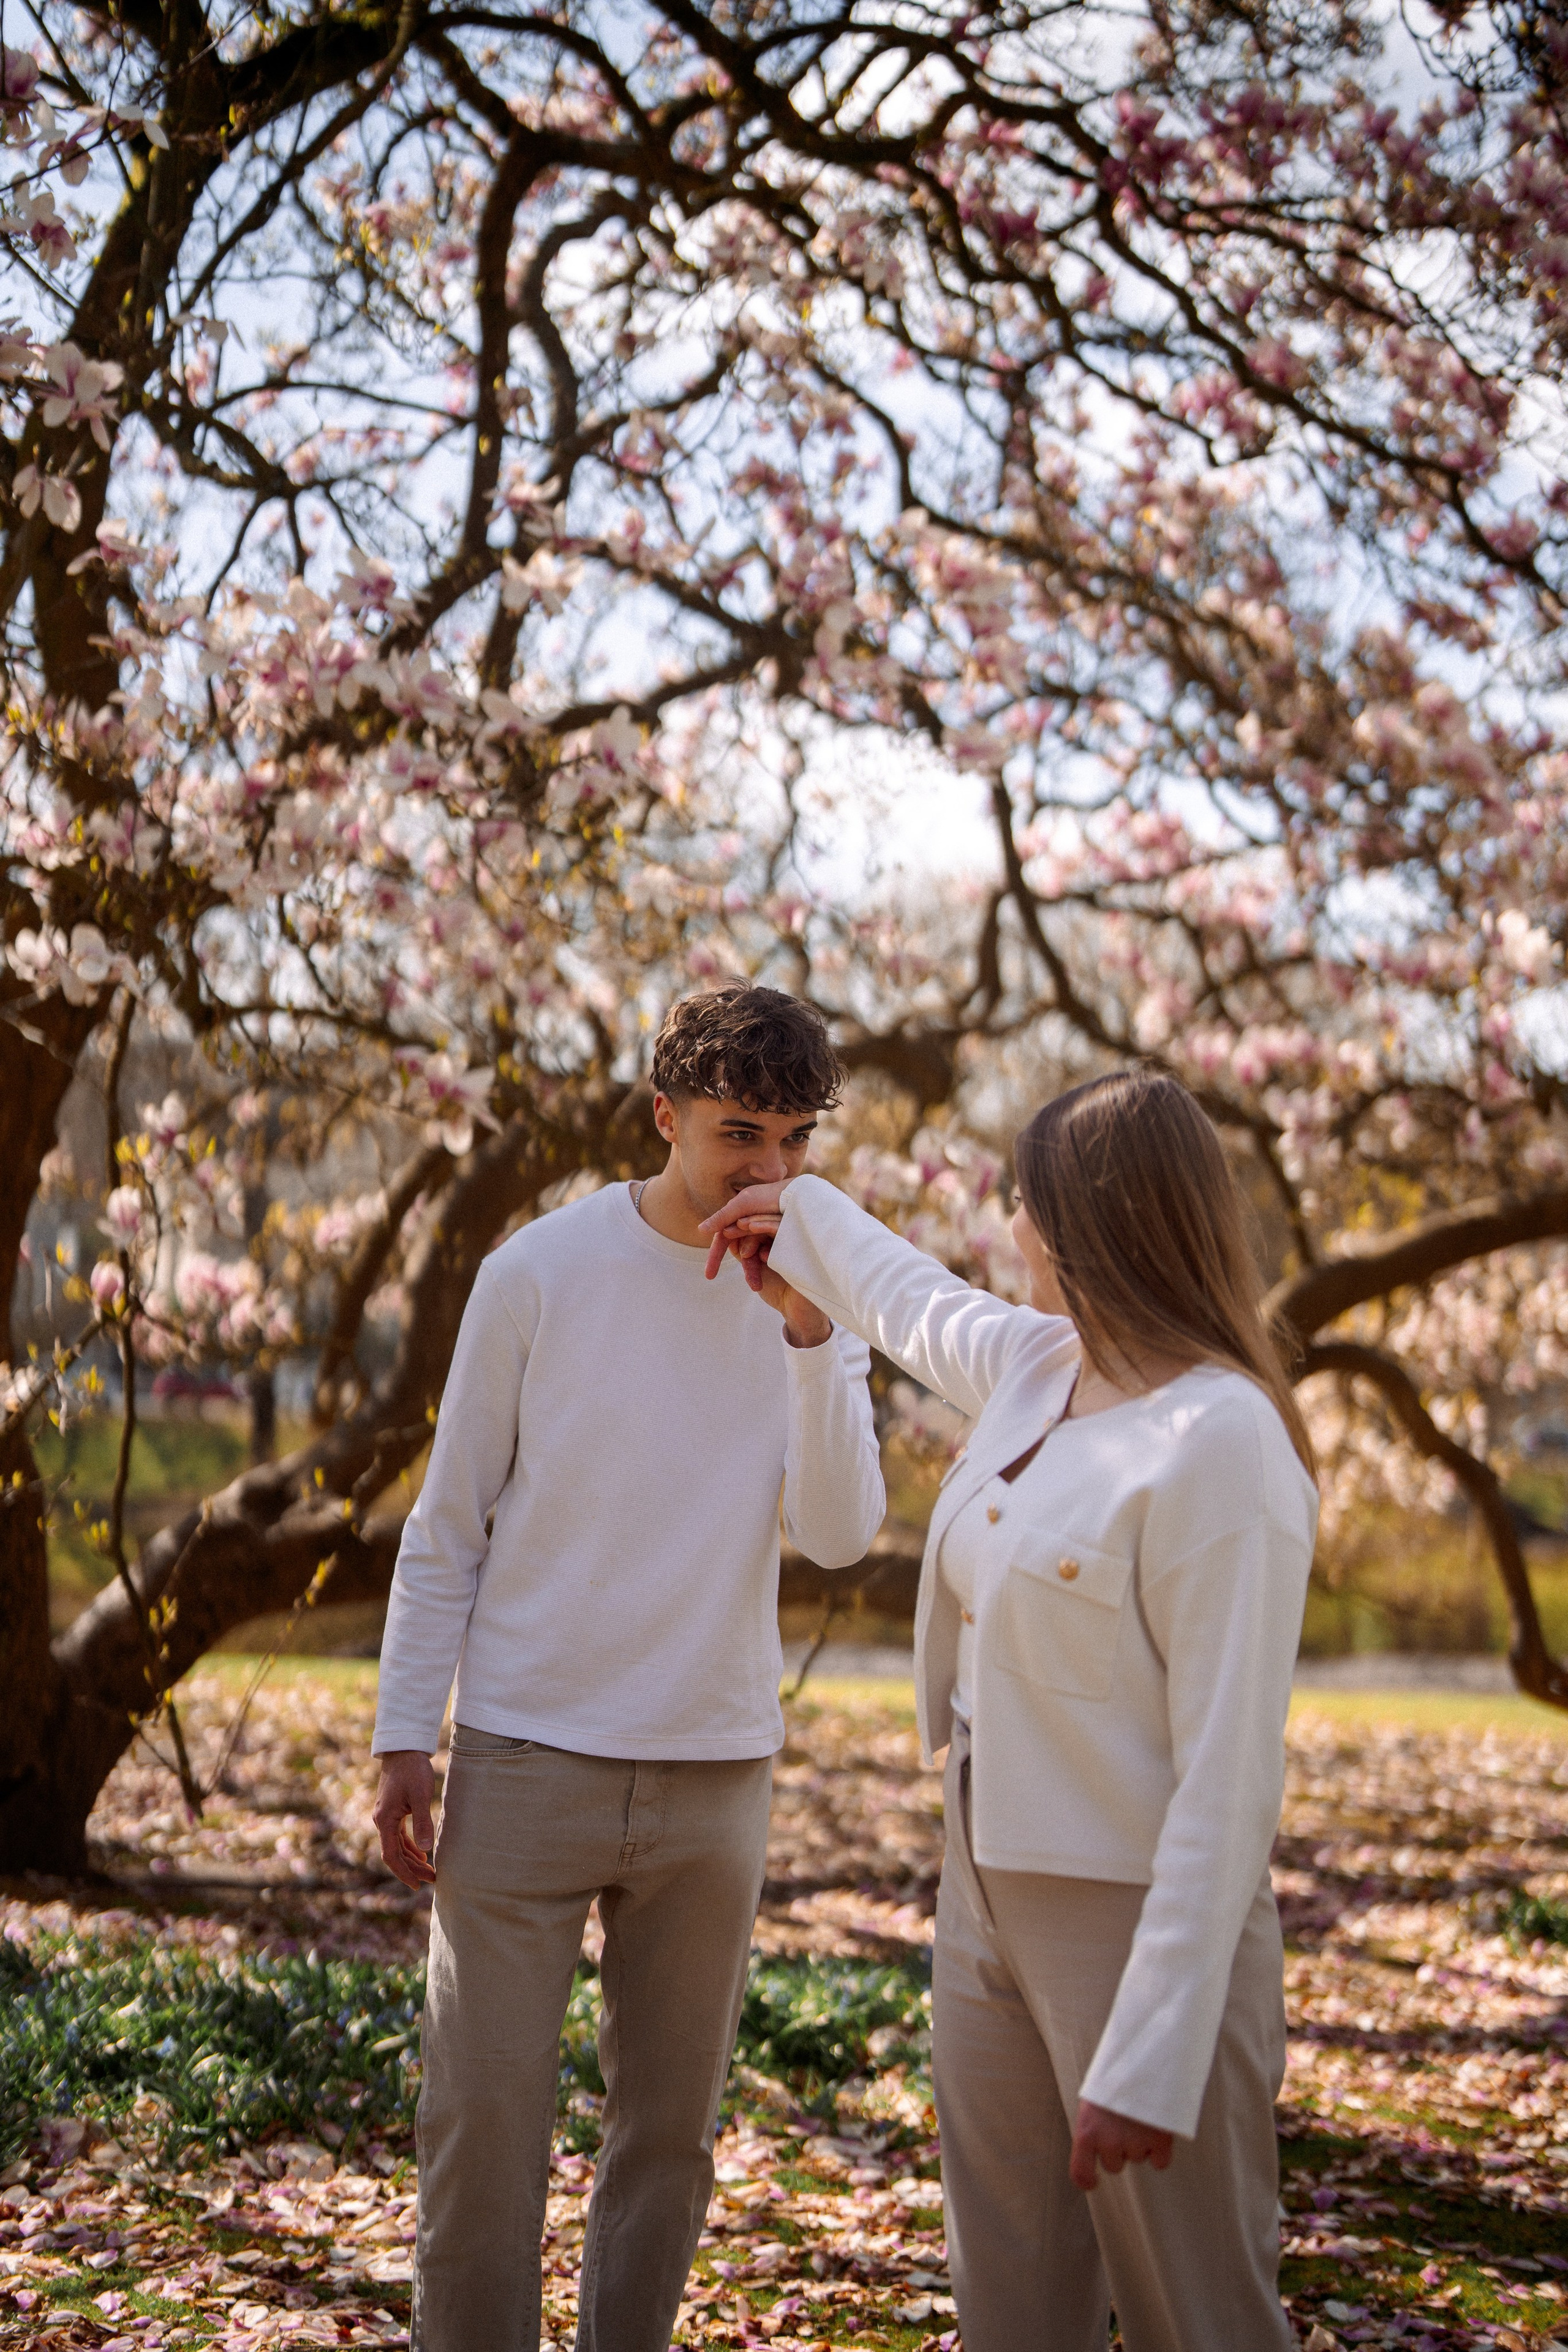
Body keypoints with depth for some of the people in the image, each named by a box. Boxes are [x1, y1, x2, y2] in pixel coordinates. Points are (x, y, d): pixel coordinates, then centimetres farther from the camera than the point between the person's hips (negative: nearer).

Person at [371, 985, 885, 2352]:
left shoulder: (822, 1301, 3)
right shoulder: (541, 1274, -5)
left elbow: (842, 1536, -9)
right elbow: (448, 1525, 0)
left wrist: (808, 1337, -20)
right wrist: (405, 1739, -3)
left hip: (715, 1775, 3)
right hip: (528, 1759, -2)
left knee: (672, 2127, 11)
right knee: (485, 2111, -1)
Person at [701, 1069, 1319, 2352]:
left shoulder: (1222, 1444, -21)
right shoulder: (1043, 1369, 4)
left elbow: (1231, 1775, -23)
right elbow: (921, 1308, 29)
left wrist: (1154, 2061, -24)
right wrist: (804, 1220, 47)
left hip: (1146, 1934, -8)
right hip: (994, 1899, 8)